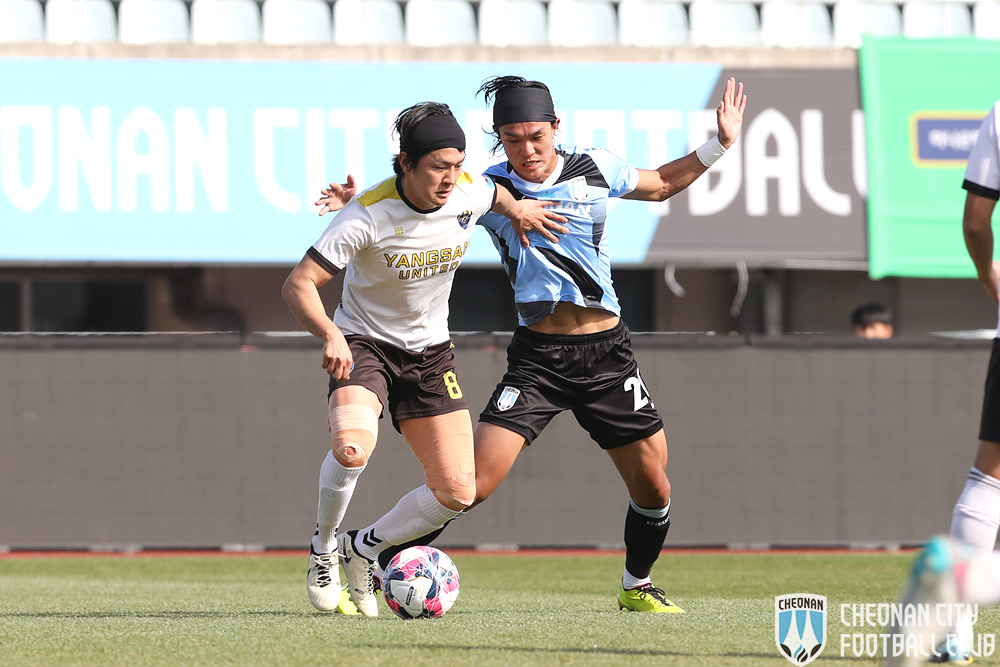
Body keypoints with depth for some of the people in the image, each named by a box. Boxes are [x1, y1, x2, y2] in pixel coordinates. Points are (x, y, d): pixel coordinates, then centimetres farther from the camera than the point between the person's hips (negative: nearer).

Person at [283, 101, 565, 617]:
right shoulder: (368, 214, -26)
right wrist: (330, 334, -44)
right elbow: (298, 284, -28)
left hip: (429, 351, 5)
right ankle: (324, 548, -6)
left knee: (457, 492, -5)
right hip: (363, 343, -5)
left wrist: (519, 211, 33)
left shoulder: (470, 192, -12)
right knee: (352, 446, -35)